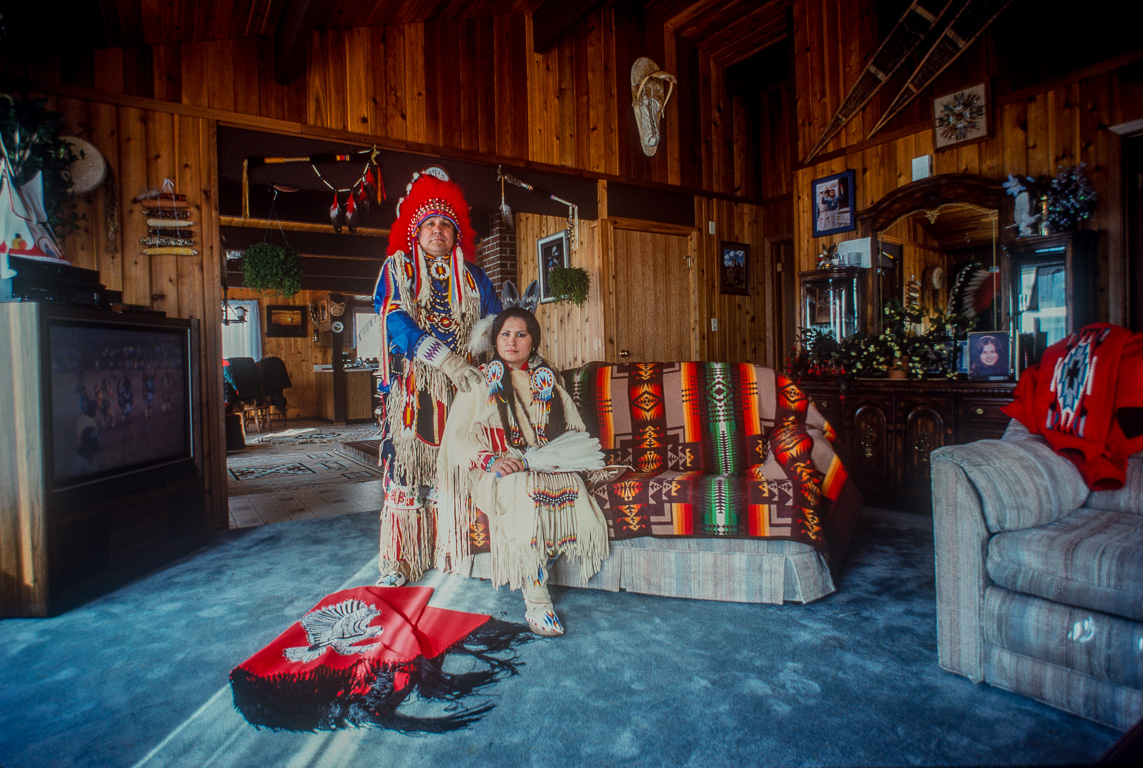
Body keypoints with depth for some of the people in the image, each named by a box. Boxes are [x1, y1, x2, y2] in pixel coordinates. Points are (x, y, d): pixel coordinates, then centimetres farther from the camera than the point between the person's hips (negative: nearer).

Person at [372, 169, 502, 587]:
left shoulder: (472, 277, 15)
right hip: (413, 387, -2)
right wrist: (448, 361, -21)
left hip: (463, 386, 3)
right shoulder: (397, 268, 6)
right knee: (408, 465, -4)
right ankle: (398, 560, 7)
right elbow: (397, 322, -9)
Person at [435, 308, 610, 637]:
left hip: (548, 467, 3)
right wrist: (490, 460, -18)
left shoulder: (548, 382, 18)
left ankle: (534, 570, -12)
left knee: (573, 486, -30)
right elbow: (457, 436, 1)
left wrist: (558, 455, -8)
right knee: (522, 491, -36)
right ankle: (536, 598, -26)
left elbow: (576, 431, 14)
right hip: (499, 473, -2)